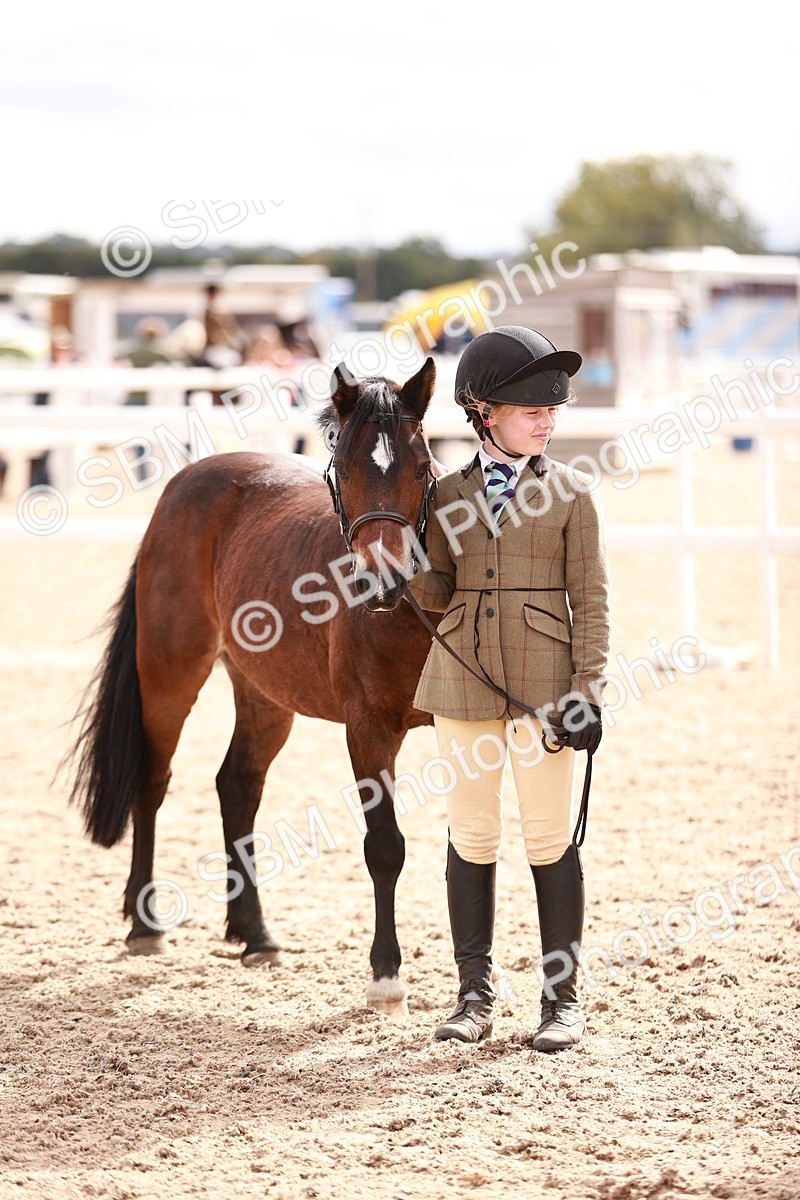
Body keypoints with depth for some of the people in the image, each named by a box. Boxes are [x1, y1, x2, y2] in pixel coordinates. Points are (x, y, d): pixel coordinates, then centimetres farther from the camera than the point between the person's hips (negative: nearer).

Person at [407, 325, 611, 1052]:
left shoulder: (570, 495, -1)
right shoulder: (449, 495, 5)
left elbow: (592, 600, -2)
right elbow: (440, 592, 6)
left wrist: (588, 691, -9)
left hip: (544, 686, -2)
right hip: (464, 684, 2)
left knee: (550, 839, 3)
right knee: (471, 837, 7)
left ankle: (563, 997, 11)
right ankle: (475, 996, 16)